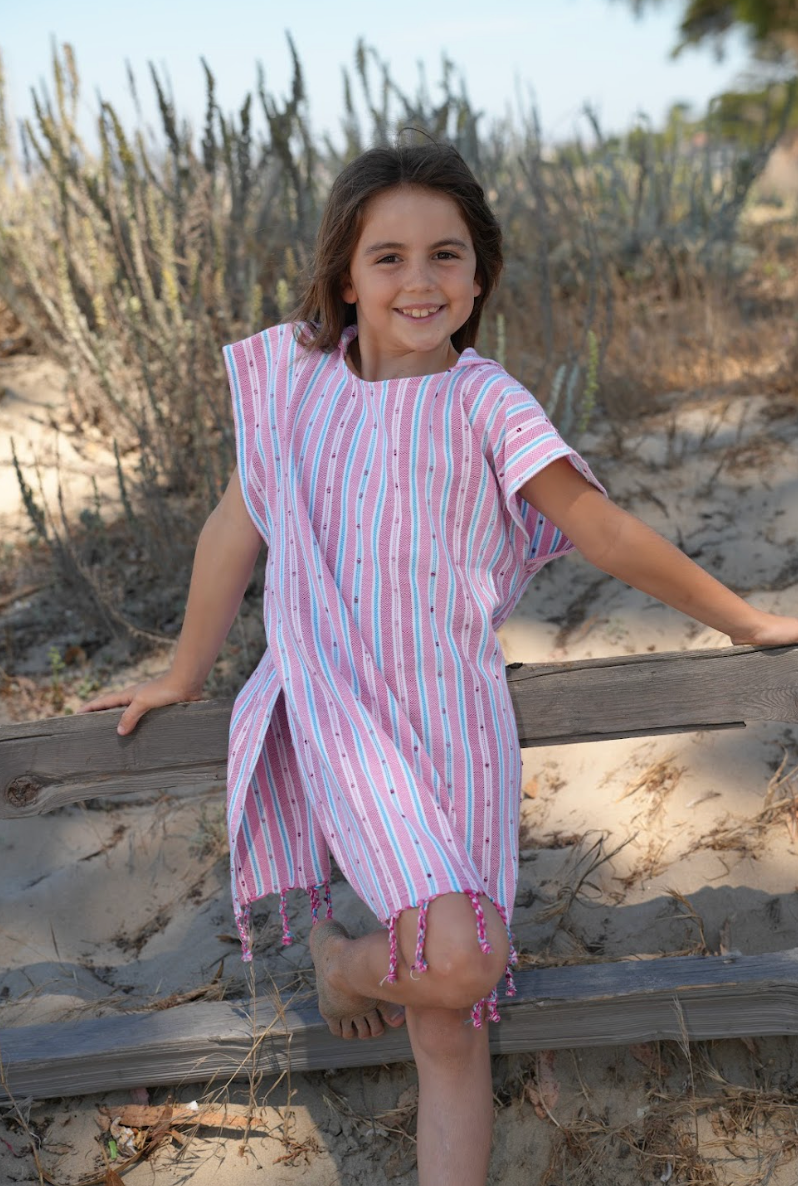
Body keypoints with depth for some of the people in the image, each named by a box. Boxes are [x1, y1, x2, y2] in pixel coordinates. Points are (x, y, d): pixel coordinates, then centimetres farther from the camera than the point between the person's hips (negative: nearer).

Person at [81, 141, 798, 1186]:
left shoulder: (484, 401, -1)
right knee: (456, 962, -19)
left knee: (453, 1026, 4)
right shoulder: (296, 374, 3)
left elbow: (607, 532, 3)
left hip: (454, 716, 1)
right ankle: (339, 960, 13)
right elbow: (235, 529, 12)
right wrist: (185, 674, 21)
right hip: (337, 708, -1)